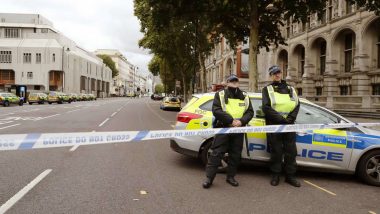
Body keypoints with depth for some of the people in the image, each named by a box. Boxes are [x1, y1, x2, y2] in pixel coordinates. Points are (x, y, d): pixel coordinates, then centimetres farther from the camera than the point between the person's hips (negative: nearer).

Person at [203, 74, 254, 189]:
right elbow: (216, 110, -9)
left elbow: (250, 112, 6)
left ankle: (231, 176, 23)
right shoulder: (220, 95, 4)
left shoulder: (245, 96, 14)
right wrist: (231, 120, -17)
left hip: (238, 130, 4)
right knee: (216, 153, -4)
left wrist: (241, 121, -14)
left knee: (235, 154, 9)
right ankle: (209, 178, 3)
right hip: (223, 129, -3)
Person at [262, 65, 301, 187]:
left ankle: (290, 176, 16)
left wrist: (290, 118, -10)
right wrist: (281, 119, -15)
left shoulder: (290, 89, 17)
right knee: (276, 152, 2)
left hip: (289, 125, 3)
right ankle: (275, 176, 15)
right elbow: (266, 108, -8)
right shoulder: (267, 89, 5)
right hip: (273, 125, -3)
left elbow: (297, 105, 7)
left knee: (291, 151, 5)